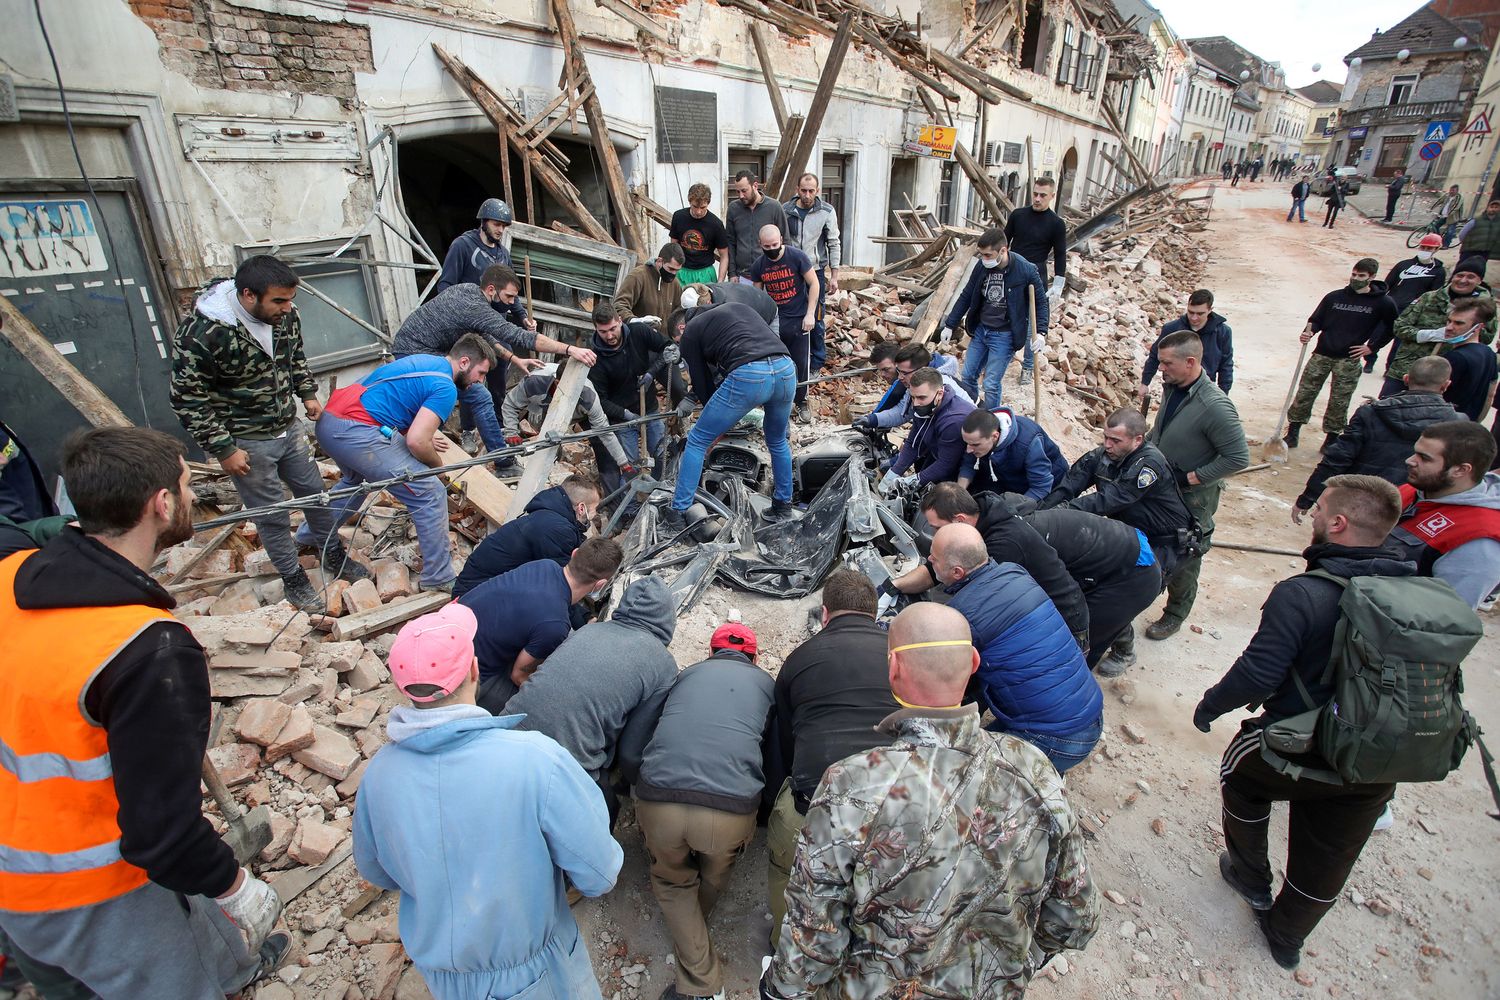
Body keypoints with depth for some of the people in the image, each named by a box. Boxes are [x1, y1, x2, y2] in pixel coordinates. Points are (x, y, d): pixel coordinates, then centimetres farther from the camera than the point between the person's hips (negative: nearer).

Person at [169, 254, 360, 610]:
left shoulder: (285, 315, -8)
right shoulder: (203, 331, -25)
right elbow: (187, 398, -17)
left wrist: (308, 393, 7)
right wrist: (224, 449, -17)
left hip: (289, 428, 6)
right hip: (246, 443, -6)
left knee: (314, 493, 18)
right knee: (272, 516, 6)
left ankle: (335, 556, 37)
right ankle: (293, 580, 25)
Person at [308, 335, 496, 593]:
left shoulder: (424, 360, 18)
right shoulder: (445, 387, -10)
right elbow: (416, 442, -20)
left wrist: (427, 433, 15)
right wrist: (437, 463, 1)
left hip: (328, 420, 10)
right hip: (357, 433, -10)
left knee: (356, 481, 39)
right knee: (431, 494, -6)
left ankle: (313, 536, 55)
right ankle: (439, 579, 1)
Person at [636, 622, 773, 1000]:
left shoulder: (686, 675, 21)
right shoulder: (766, 683, 19)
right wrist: (761, 812, 43)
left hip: (658, 802, 1)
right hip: (731, 809, 0)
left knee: (671, 882, 28)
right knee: (714, 879, 31)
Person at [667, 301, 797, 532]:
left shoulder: (690, 332, 18)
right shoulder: (737, 307, 34)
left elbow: (702, 383, 19)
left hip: (748, 376, -5)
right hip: (786, 368, 6)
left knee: (697, 441, 11)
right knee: (778, 441, 31)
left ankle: (676, 515, 12)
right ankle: (783, 504, 41)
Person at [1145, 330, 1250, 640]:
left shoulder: (1214, 406, -29)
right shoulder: (1172, 388, -6)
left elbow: (1238, 457, -24)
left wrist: (1192, 477, -22)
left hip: (1193, 496, -7)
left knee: (1184, 559, 11)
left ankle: (1175, 615, 30)